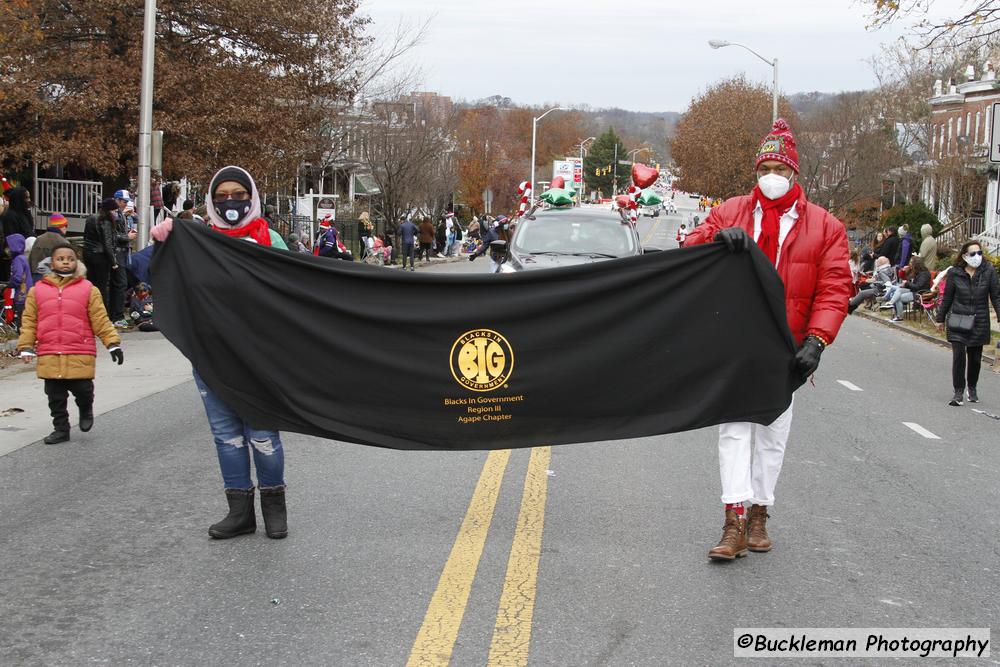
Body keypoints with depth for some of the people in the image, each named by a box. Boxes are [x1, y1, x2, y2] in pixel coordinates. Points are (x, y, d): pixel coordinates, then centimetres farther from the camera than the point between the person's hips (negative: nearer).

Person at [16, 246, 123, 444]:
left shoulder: (88, 289, 4)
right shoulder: (38, 290, 9)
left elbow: (100, 319, 2)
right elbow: (29, 321, 9)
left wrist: (112, 343, -4)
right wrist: (26, 346, 2)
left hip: (80, 355, -2)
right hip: (49, 356, 2)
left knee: (82, 389, -4)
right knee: (55, 396, 8)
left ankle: (86, 410, 29)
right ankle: (61, 429, 22)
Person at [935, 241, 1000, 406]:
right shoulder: (954, 273, -4)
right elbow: (947, 297, 5)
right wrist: (941, 319, 11)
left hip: (979, 322, 1)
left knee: (975, 358, 10)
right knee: (959, 355, -9)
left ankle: (972, 388, 32)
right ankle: (959, 392, -2)